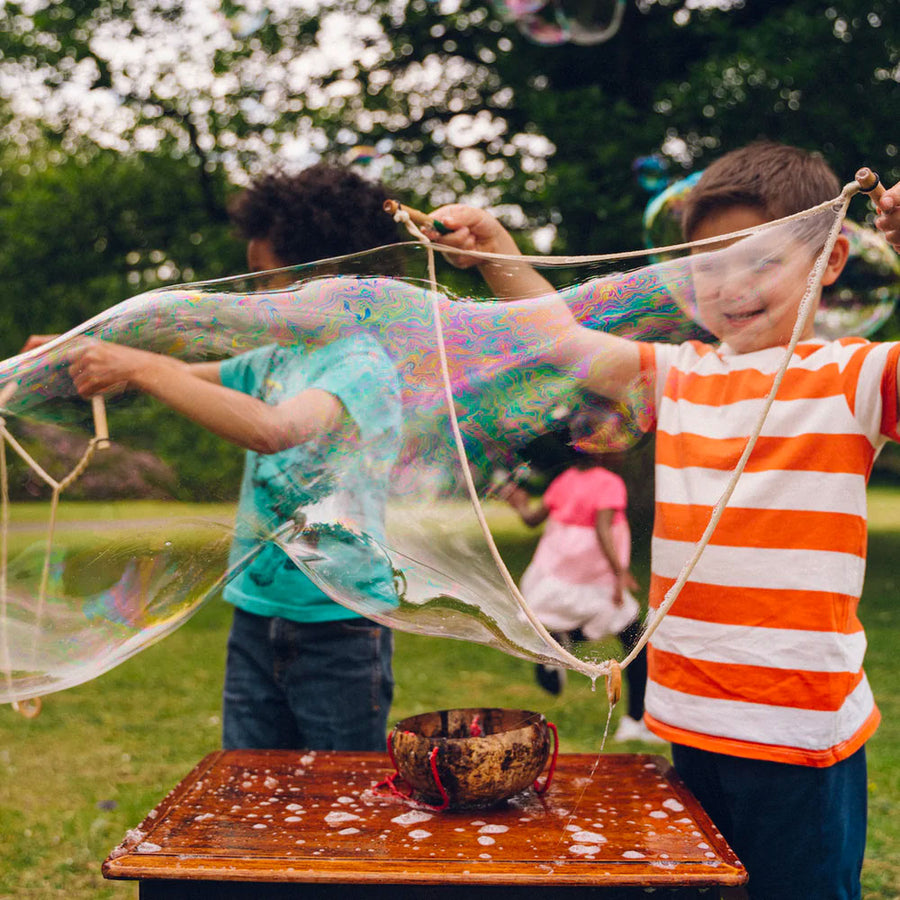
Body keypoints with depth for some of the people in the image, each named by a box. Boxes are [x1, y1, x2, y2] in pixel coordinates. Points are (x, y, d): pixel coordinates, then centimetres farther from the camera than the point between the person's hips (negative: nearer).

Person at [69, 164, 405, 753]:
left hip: (338, 627, -7)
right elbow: (188, 376, 24)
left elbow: (273, 429, -32)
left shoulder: (364, 365, -15)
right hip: (257, 618, 7)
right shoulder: (275, 360, 10)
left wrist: (143, 368, -26)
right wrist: (85, 353, 10)